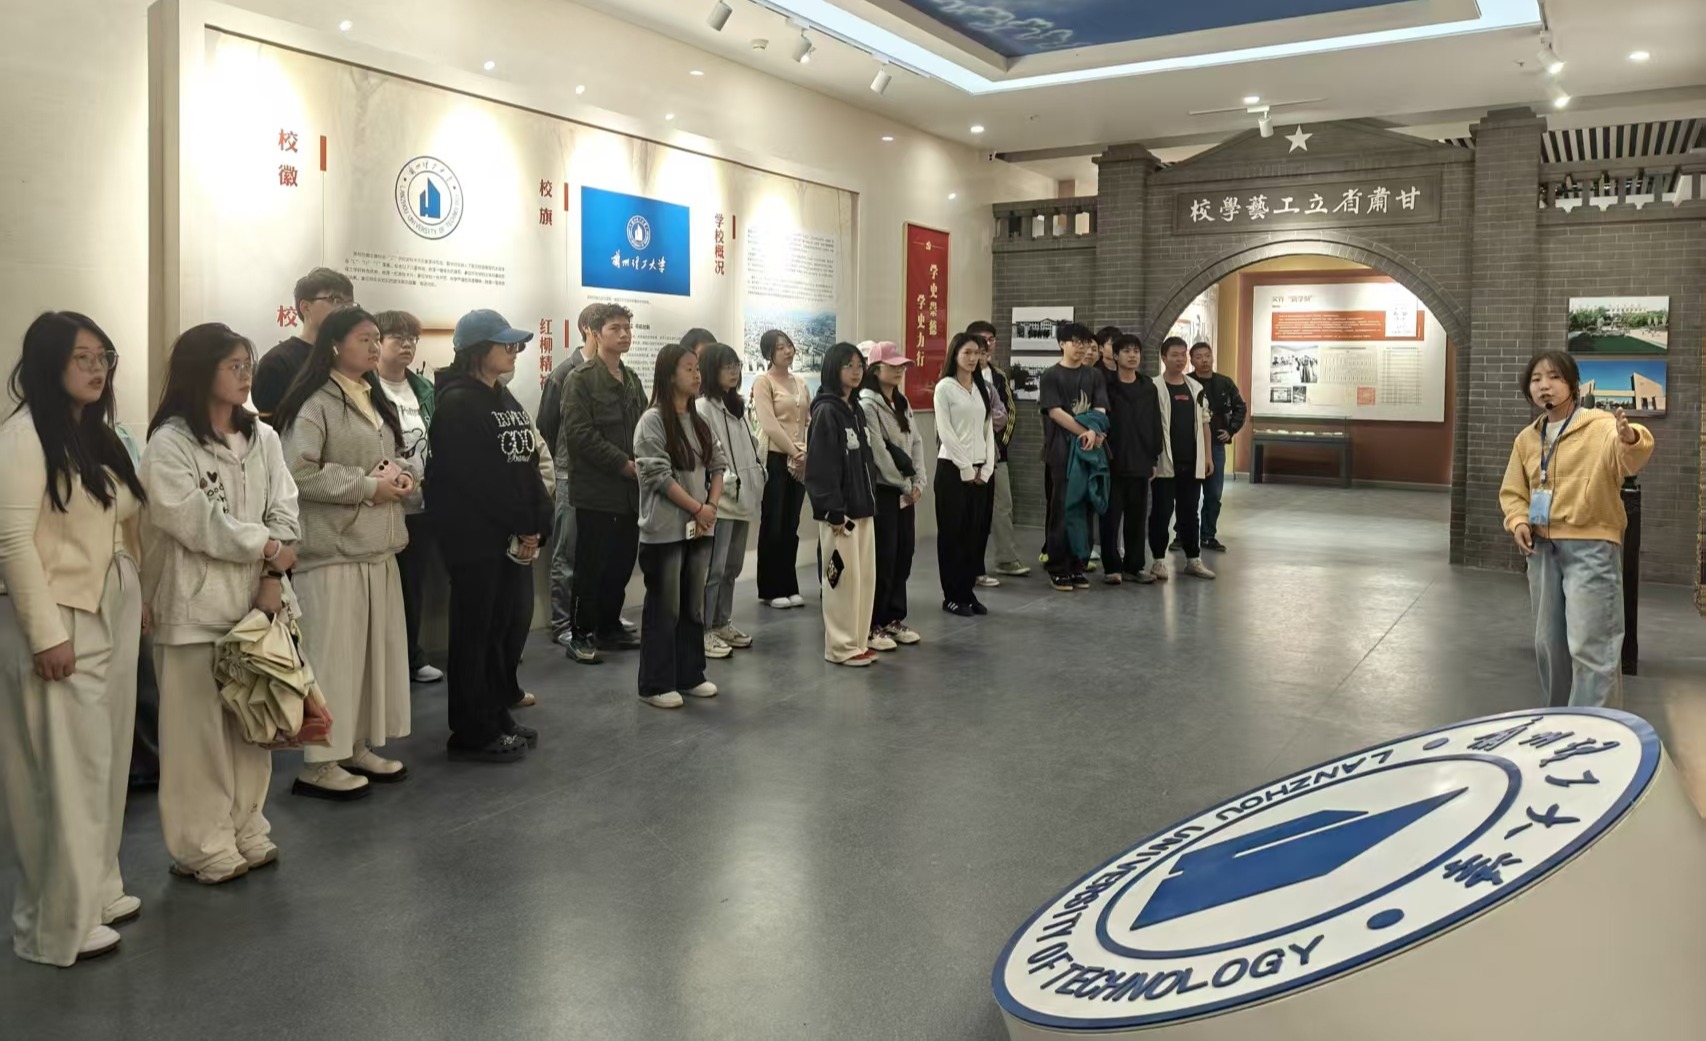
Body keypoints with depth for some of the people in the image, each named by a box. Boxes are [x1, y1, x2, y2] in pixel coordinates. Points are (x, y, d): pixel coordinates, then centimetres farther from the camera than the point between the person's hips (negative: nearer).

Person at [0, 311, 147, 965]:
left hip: (111, 617, 8)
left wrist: (138, 599, 14)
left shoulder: (98, 434, 13)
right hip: (58, 622, -8)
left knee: (105, 760, 15)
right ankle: (58, 924, 11)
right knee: (65, 770, -1)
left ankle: (95, 889, 29)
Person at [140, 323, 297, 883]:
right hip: (196, 604, -5)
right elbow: (195, 520, -14)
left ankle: (247, 832, 24)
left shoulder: (263, 438, 9)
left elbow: (285, 511, 3)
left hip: (255, 598, 5)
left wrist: (274, 574, -8)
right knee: (199, 727, 1)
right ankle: (204, 847, 12)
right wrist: (265, 545, -8)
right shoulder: (168, 444, -6)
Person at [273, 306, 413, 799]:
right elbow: (298, 473, -20)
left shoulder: (376, 402, 18)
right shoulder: (314, 404, -11)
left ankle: (358, 746, 24)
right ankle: (318, 762, 4)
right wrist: (367, 487, -18)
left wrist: (400, 477, 4)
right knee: (332, 653, -5)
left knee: (377, 647, 12)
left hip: (378, 546, 9)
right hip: (334, 549, -9)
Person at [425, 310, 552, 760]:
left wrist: (537, 526, -2)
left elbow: (527, 464, 10)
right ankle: (473, 733, 9)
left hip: (516, 536, 8)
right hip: (476, 537, -8)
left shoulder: (505, 398, 15)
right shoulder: (457, 403, -11)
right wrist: (521, 527, -14)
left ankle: (499, 717, 26)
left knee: (511, 624, 13)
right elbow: (476, 476, -19)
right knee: (477, 631, -1)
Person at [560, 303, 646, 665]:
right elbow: (580, 434, -15)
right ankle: (580, 634, 9)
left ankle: (609, 627, 24)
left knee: (623, 562, 11)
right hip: (596, 489, -7)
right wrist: (625, 464, -16)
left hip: (631, 489, 7)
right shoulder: (581, 380, -6)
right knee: (591, 565, -1)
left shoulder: (632, 380, 16)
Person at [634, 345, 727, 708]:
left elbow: (718, 466, 11)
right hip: (665, 530, -7)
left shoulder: (700, 422, 12)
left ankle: (690, 676, 25)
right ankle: (656, 685, 9)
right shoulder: (652, 421, -10)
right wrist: (698, 508, -14)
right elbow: (659, 475, -16)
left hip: (701, 528, 7)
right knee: (664, 608, -1)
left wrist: (712, 506, -6)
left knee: (694, 605, 13)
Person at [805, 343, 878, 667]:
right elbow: (821, 466, -17)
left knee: (866, 576, 11)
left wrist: (868, 502, 13)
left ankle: (859, 641, 21)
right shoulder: (826, 412, -12)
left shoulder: (856, 409, 14)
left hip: (862, 507, 8)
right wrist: (834, 511, -20)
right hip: (839, 511, -8)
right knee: (843, 578, -2)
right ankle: (841, 647, 8)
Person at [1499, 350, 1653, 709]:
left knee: (1589, 646, -7)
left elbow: (1630, 461, -30)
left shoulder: (1601, 426, -9)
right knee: (1549, 643, 15)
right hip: (1543, 548, 6)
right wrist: (1518, 521, -3)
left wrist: (1630, 439, -52)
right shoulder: (1526, 439, 9)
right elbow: (1512, 491, 17)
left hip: (1590, 547, -6)